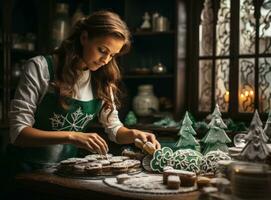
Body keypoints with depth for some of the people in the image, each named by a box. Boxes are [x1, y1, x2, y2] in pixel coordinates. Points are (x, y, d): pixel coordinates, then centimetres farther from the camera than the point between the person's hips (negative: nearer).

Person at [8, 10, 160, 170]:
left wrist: (134, 134, -12)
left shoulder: (101, 79, 1)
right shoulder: (41, 67, -13)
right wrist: (71, 137, -29)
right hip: (29, 170, -4)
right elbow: (18, 132, -17)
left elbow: (113, 127, 9)